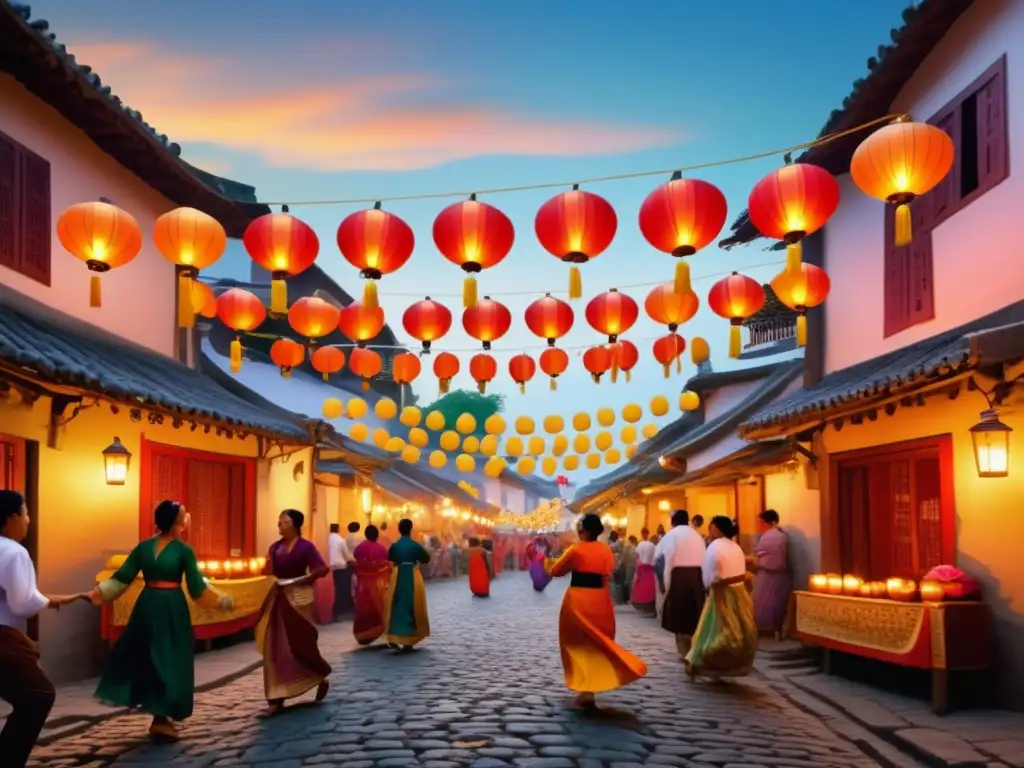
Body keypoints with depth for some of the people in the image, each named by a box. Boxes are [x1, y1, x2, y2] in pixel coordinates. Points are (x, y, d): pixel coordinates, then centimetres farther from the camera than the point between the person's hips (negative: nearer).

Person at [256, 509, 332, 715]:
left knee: (301, 644, 4)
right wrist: (268, 565, -7)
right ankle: (277, 697, 4)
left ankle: (321, 678, 32)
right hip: (279, 599, 5)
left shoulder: (306, 546, -10)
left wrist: (302, 579, -17)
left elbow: (322, 569, -15)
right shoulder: (275, 547, 7)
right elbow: (270, 572, 10)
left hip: (299, 598, -5)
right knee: (275, 647, 1)